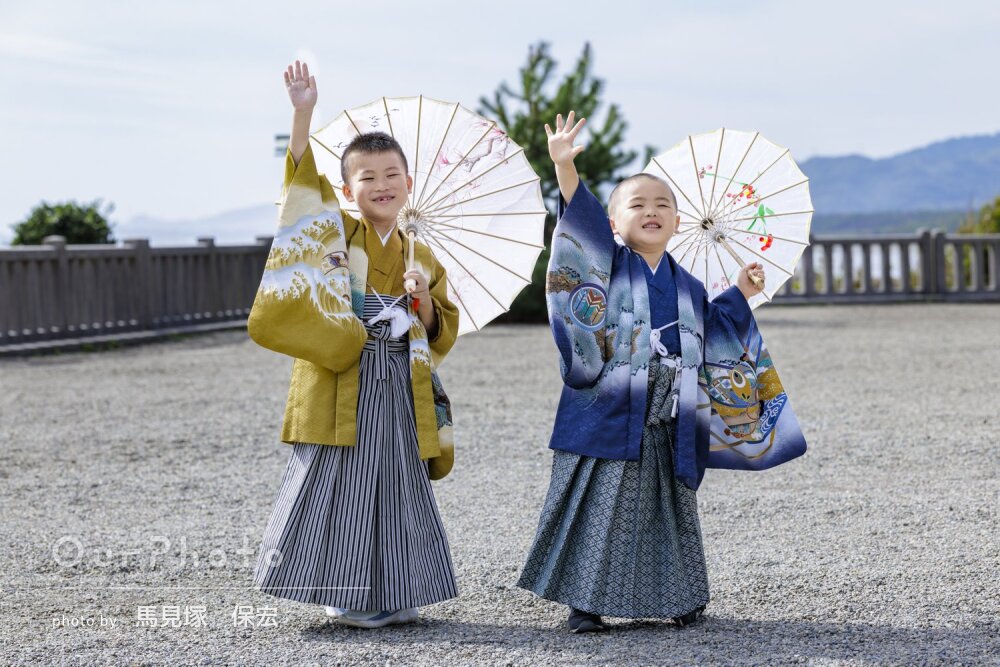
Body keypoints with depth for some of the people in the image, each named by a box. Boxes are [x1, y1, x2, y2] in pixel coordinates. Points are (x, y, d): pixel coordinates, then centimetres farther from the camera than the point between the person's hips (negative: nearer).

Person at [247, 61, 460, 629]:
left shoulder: (423, 259, 11)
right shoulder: (336, 234, 2)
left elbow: (442, 337, 14)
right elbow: (303, 178, -12)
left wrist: (424, 302, -7)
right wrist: (303, 113, -24)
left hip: (400, 391, 3)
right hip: (340, 389, -3)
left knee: (399, 488, 7)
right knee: (340, 485, -2)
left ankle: (394, 594, 18)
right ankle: (349, 596, 7)